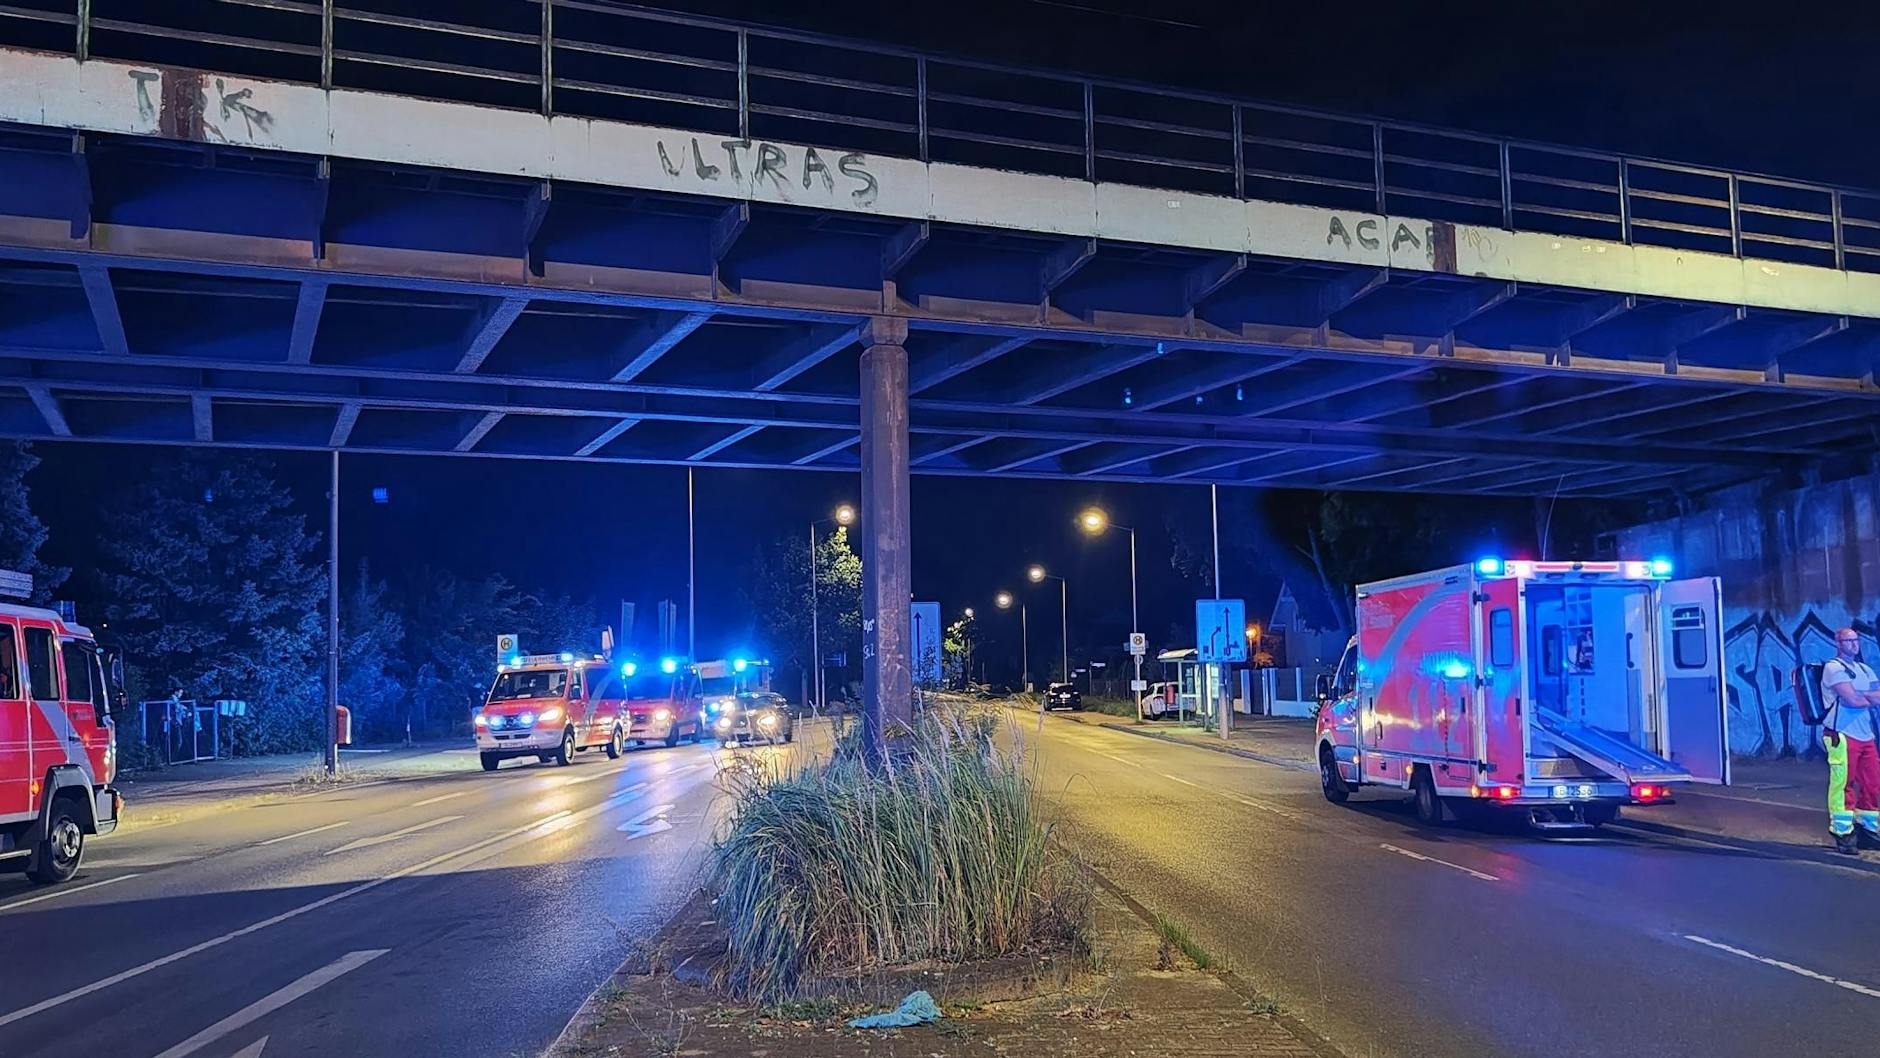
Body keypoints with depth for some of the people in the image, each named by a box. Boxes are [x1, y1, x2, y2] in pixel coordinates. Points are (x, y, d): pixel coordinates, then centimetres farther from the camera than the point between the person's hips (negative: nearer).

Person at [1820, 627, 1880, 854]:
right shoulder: (1833, 668, -5)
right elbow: (1852, 700, -15)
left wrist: (1861, 696, -11)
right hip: (1842, 735, -7)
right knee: (1843, 784, -7)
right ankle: (1843, 832, 0)